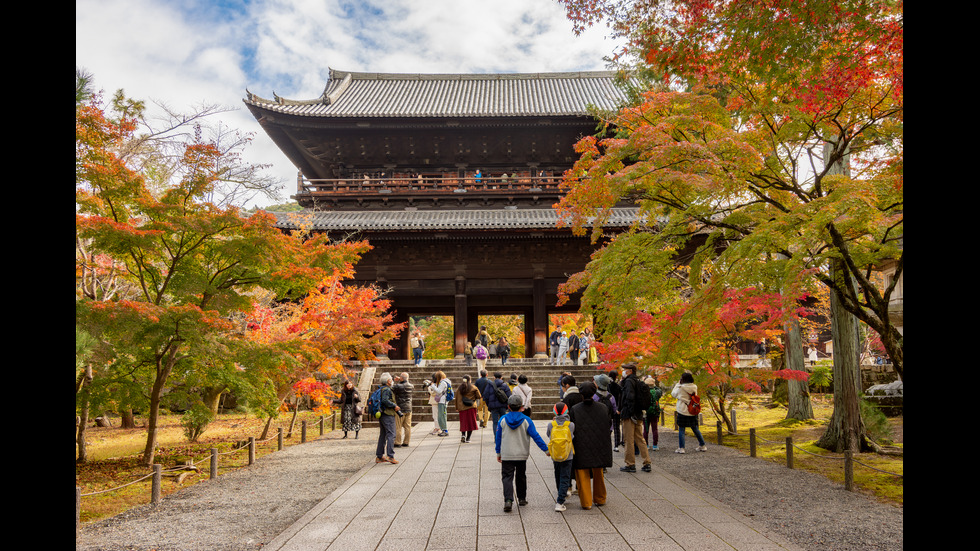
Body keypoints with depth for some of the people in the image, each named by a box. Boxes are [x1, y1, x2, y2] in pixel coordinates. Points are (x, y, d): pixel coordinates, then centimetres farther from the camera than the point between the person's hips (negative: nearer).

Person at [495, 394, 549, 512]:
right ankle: (522, 499, 28)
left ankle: (508, 500, -18)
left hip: (506, 455, -1)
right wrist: (546, 449, 1)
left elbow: (498, 438, 3)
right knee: (521, 477, 18)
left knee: (507, 477, 0)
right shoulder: (526, 420, -8)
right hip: (522, 455, 1)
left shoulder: (503, 420, -5)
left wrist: (498, 453, 14)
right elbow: (536, 436, -7)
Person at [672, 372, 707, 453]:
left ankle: (681, 448, -1)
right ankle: (702, 446, 23)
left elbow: (673, 394, 2)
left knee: (681, 430, 1)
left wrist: (678, 384, 10)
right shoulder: (694, 387, 1)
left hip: (682, 412, -5)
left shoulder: (681, 388, -13)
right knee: (695, 429, 17)